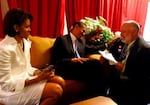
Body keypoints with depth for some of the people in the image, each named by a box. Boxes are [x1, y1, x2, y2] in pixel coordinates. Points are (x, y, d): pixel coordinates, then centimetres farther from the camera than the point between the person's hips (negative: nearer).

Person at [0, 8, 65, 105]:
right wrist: (38, 78, -24)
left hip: (25, 79, 8)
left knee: (60, 81, -6)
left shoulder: (25, 42, 4)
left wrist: (40, 73, -8)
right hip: (11, 91, -8)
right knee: (56, 90, -20)